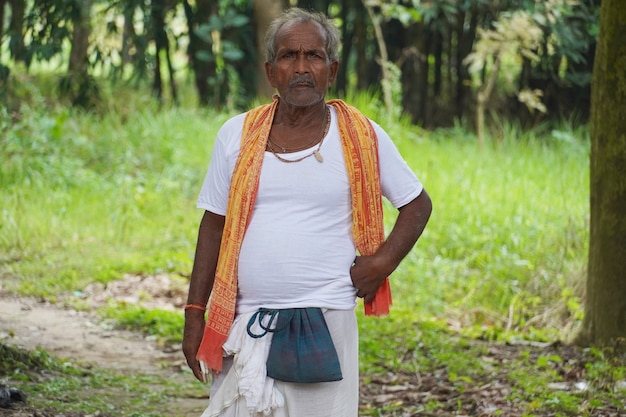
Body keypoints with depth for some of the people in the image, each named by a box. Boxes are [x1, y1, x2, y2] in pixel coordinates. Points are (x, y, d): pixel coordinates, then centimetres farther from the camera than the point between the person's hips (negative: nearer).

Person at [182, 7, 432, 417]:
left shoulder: (362, 137, 2)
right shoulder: (237, 136, 6)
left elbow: (418, 204, 11)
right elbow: (214, 227, 10)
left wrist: (382, 263, -4)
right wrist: (195, 314, 6)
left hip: (322, 323, -2)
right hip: (244, 325, 2)